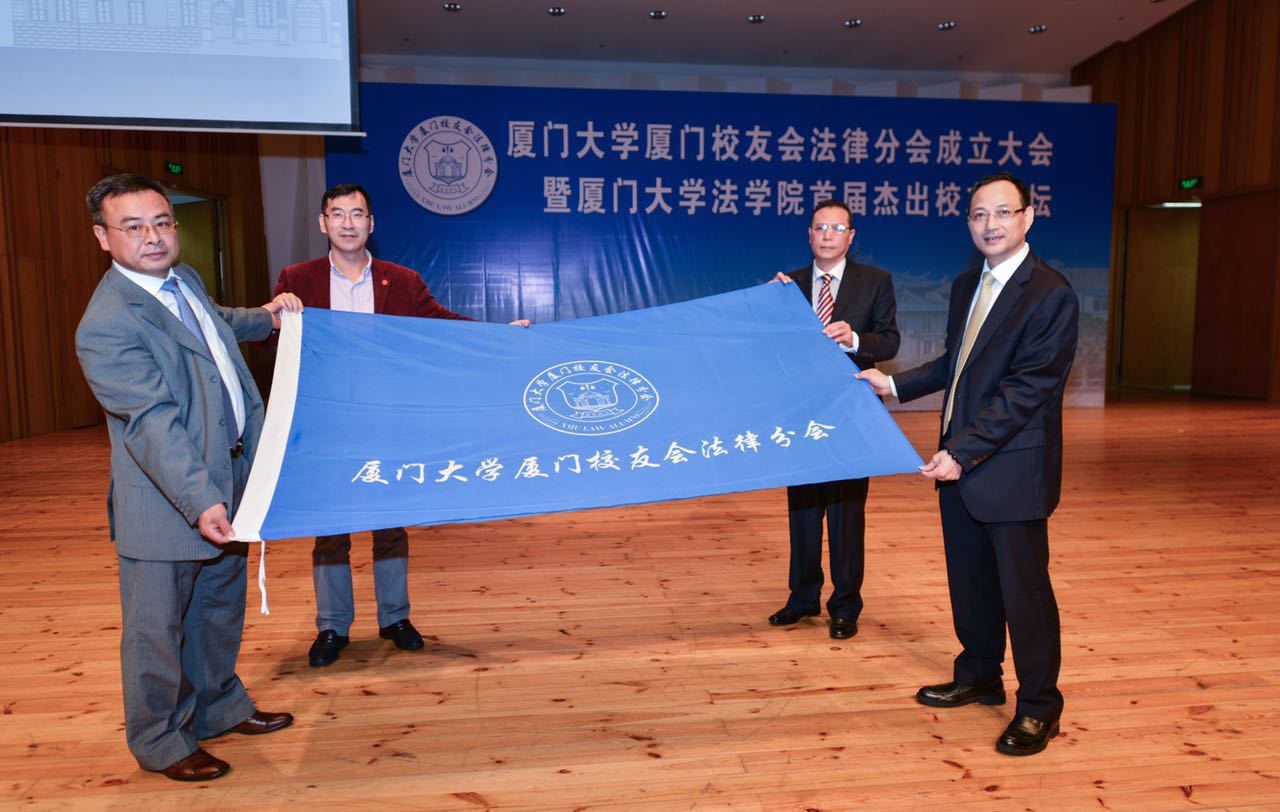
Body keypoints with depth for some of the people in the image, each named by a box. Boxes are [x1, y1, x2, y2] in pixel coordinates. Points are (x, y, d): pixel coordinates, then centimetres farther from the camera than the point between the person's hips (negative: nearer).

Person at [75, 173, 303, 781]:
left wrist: (263, 317, 16)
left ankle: (219, 706, 44)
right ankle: (160, 742, 31)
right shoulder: (107, 326, -24)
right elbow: (154, 423, -31)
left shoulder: (184, 279, 5)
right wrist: (200, 500, -39)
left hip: (226, 480, 9)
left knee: (221, 609, 23)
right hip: (167, 501, -9)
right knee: (158, 628, 10)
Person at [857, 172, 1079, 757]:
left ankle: (1038, 708, 21)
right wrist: (893, 383, 9)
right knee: (970, 581, 18)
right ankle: (979, 678, 37)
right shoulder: (966, 286, 12)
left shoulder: (1051, 295, -14)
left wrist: (964, 451, -23)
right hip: (960, 464, 8)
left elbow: (1026, 390, -20)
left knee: (1024, 589, 4)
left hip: (1012, 469, -8)